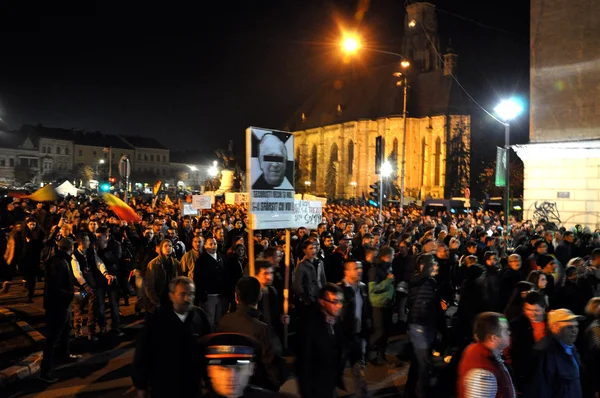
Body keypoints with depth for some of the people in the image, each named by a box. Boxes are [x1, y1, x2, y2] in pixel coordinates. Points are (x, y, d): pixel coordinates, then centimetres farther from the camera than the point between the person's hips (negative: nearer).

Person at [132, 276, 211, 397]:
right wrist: (141, 385, -2)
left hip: (192, 385, 2)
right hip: (163, 387, -1)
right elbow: (143, 353, -8)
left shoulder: (200, 316, -11)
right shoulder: (156, 320, -15)